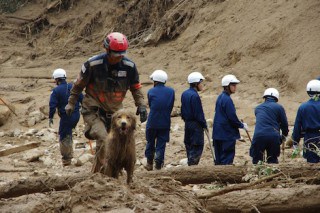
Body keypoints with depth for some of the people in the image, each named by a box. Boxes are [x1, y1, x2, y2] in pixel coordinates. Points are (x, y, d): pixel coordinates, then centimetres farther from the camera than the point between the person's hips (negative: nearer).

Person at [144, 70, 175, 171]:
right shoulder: (171, 91, 1)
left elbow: (150, 105, 4)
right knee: (161, 144, 6)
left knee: (150, 142, 16)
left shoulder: (151, 92, -6)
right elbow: (171, 106, 5)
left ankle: (149, 163, 22)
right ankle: (158, 165, 3)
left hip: (152, 122, -1)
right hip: (165, 123, 1)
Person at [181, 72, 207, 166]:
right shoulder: (195, 96, -19)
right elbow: (199, 114, -17)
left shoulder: (184, 94, 9)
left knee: (189, 146, 14)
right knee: (197, 147, -5)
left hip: (187, 123, 9)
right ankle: (193, 165, -9)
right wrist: (204, 124, -8)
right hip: (196, 125, -9)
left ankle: (190, 164, 19)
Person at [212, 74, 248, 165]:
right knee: (227, 157, -6)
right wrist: (242, 125, -3)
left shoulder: (220, 97, 13)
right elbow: (232, 117, -18)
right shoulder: (227, 99, -17)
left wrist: (239, 124, 18)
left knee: (219, 159, 12)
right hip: (227, 134, -9)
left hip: (218, 133, 9)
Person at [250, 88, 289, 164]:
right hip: (273, 137, -1)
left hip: (258, 136, 1)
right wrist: (284, 135, 29)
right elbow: (284, 124, 9)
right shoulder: (279, 107, 9)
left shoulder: (258, 108, 21)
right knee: (273, 161, 9)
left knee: (256, 161, 6)